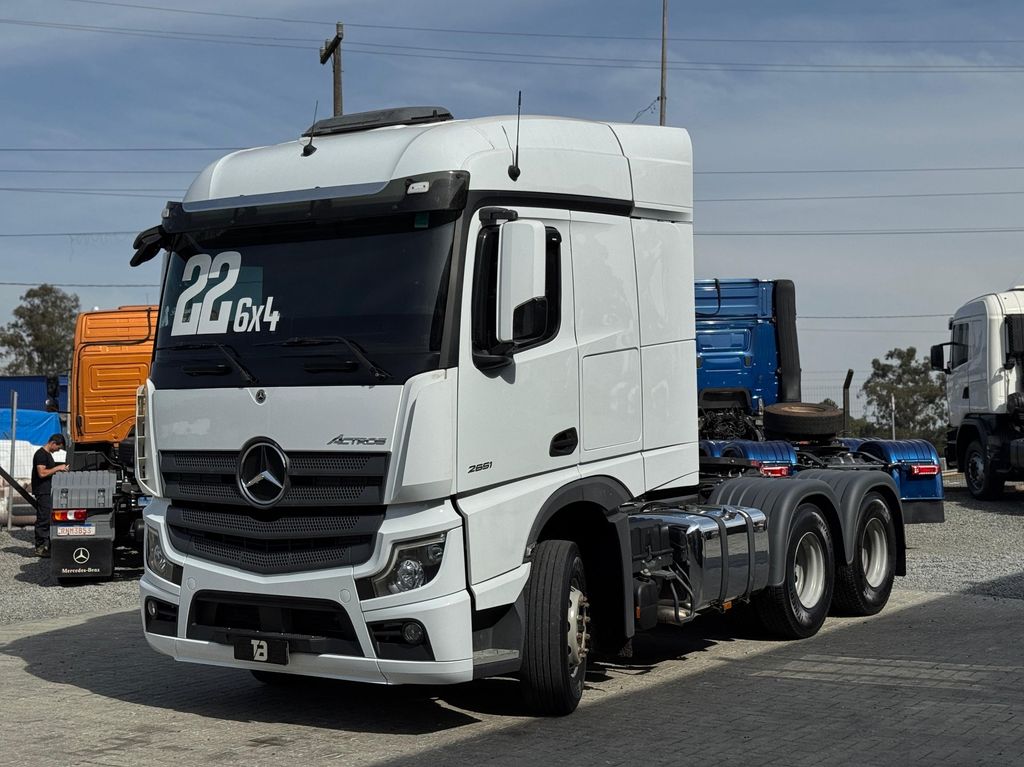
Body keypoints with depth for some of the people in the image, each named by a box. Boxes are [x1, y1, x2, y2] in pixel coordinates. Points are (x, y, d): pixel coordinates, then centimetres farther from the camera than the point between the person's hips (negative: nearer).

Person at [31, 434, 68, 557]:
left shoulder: (48, 454, 19)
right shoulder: (41, 454, -13)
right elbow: (42, 473, -21)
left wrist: (60, 469, 13)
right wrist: (57, 468, -17)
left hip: (48, 491, 11)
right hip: (42, 492, -11)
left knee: (49, 518, 12)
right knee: (43, 519, -9)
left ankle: (46, 545, 17)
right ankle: (40, 548, -6)